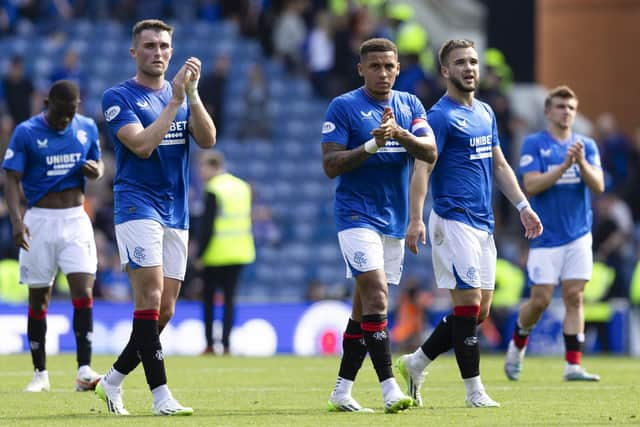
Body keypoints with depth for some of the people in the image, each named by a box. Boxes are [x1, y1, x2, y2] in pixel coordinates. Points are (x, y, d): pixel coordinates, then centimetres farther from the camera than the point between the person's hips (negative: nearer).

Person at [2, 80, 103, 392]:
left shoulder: (87, 128, 5)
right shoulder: (26, 132, -6)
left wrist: (95, 170, -7)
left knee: (83, 291, -12)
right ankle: (40, 374, 14)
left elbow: (98, 164, 19)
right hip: (40, 221, -2)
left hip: (76, 218, 2)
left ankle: (84, 370, -14)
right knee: (38, 298, 4)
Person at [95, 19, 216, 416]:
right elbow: (142, 145, -17)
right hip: (138, 207, -6)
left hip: (176, 214, 6)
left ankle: (114, 380, 18)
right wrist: (175, 101, -18)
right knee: (150, 296, -17)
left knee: (164, 310, 5)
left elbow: (207, 139, -2)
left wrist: (192, 93, -14)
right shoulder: (119, 97, -3)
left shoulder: (180, 94, 14)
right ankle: (160, 394, -18)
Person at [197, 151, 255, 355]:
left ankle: (209, 344, 3)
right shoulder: (243, 187, 11)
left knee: (208, 297, 6)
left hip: (216, 254, -6)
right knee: (229, 298, 8)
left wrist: (201, 253, -11)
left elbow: (207, 225, -15)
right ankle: (226, 344, 1)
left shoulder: (214, 190, -12)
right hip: (239, 253, 6)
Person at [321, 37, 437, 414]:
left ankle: (342, 391, 15)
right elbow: (331, 165, -9)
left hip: (395, 222, 6)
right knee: (377, 297, -19)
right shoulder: (344, 107, -5)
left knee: (365, 307, 9)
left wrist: (400, 134, -21)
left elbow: (431, 152, -4)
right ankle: (389, 389, -23)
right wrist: (372, 144, -20)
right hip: (357, 216, -6)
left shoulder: (410, 105, 9)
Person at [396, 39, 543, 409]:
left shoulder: (485, 113, 16)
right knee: (468, 304, -10)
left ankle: (415, 363, 19)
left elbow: (499, 165, 23)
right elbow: (422, 169, -16)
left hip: (483, 223, 8)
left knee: (479, 311, 8)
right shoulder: (440, 116, -9)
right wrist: (416, 219, -27)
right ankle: (474, 390, -4)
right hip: (453, 221, -8)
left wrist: (523, 206, 15)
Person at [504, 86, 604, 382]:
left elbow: (598, 186, -2)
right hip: (546, 236, -3)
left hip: (578, 235, 3)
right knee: (540, 299, -4)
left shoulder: (587, 146, 8)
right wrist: (564, 165, -21)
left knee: (574, 297, -3)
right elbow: (531, 185, -13)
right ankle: (517, 344, 23)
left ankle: (573, 365, -3)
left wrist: (581, 163, -20)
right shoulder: (533, 144, -2)